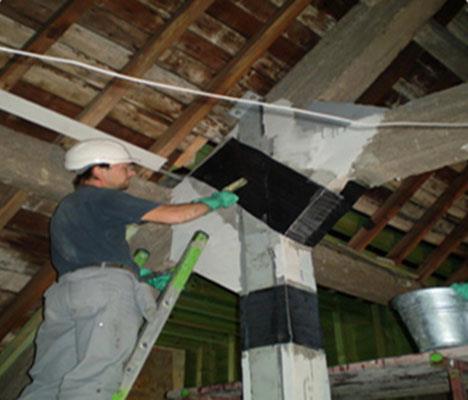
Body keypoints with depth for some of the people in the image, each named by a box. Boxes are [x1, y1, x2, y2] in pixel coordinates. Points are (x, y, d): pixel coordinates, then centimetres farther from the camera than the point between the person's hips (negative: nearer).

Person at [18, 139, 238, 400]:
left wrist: (145, 279, 33)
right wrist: (213, 202, 17)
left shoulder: (64, 209, 33)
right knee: (95, 376, -20)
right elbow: (172, 215, 0)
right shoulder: (103, 197, 6)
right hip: (107, 285, -8)